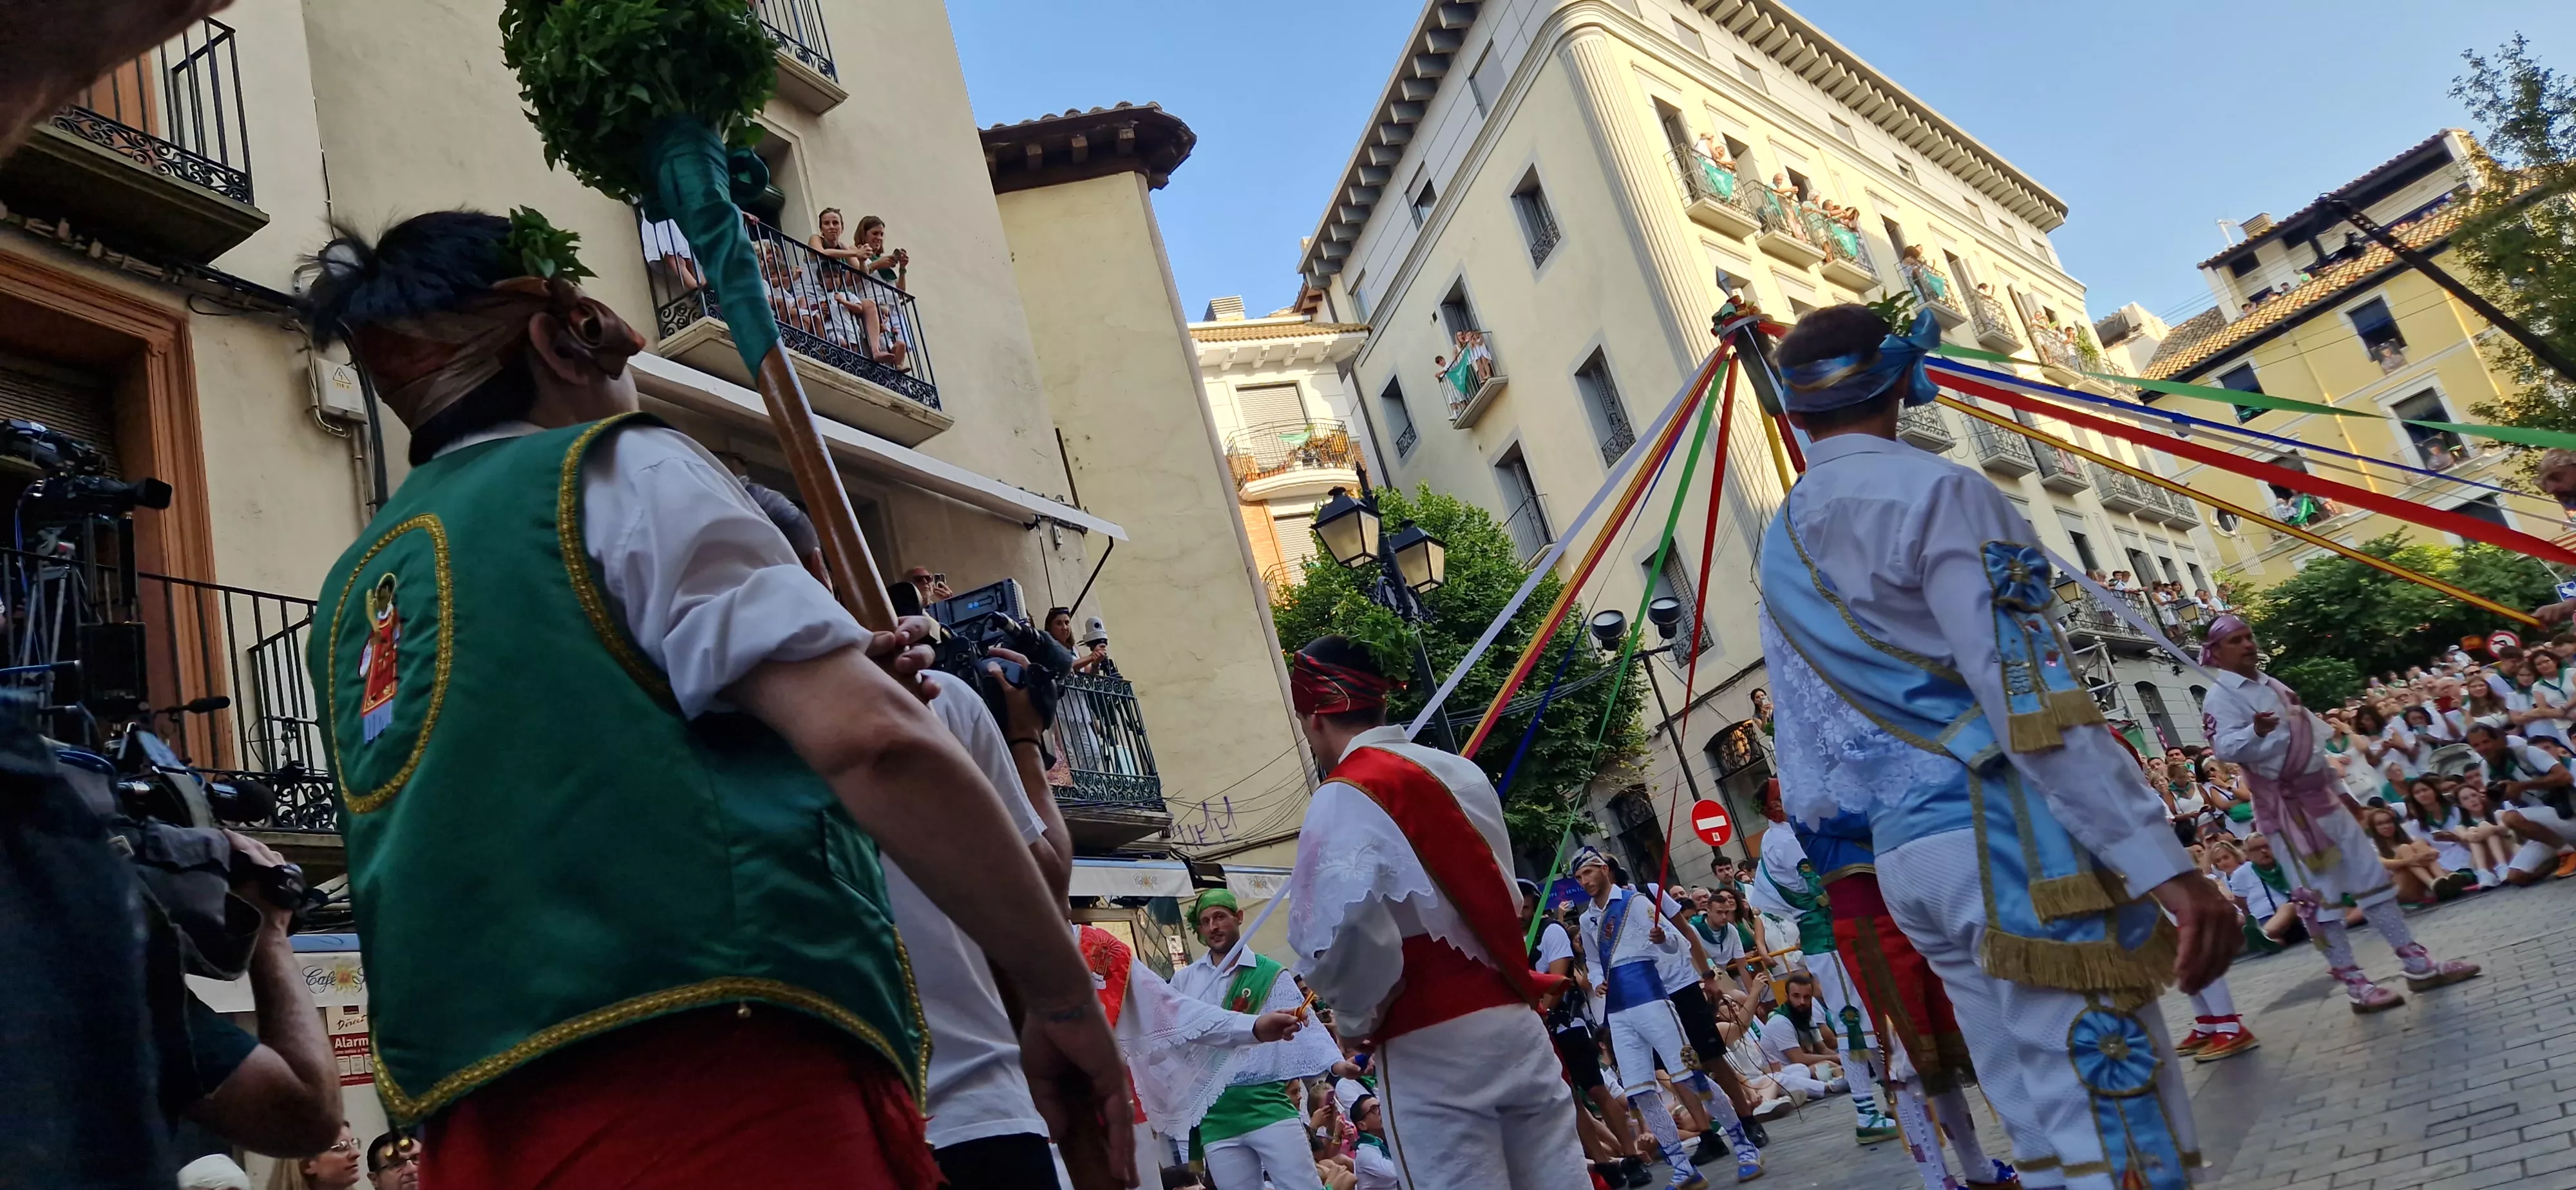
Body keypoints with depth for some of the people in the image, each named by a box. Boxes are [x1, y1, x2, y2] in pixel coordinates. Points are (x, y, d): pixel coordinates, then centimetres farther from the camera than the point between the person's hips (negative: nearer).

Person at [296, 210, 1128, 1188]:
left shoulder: (354, 598, 21)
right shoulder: (616, 473, -1)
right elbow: (877, 741, -15)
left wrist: (827, 678, 20)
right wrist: (1065, 996, -5)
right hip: (721, 1086, -8)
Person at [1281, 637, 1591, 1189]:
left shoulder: (1345, 796, -12)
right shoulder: (1461, 772, 11)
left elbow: (1345, 926, -25)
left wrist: (1356, 1015, -8)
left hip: (1431, 1043, -7)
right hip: (1514, 1016, 7)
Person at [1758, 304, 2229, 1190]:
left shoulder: (1780, 547, 16)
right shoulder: (1932, 491, -8)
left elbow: (1803, 735, 18)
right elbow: (2031, 700, -17)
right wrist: (2164, 863, -17)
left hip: (1903, 855, 8)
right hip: (2007, 834, -8)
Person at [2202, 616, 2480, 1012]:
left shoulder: (2273, 685, 14)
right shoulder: (2220, 697, -13)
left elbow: (2311, 741, 21)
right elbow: (2226, 747, -30)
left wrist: (2340, 789, 21)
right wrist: (2256, 732, -50)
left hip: (2320, 793, 9)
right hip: (2283, 803, -8)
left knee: (2369, 873, 12)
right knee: (2318, 893, -4)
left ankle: (2417, 963, 21)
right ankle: (2354, 982, 2)